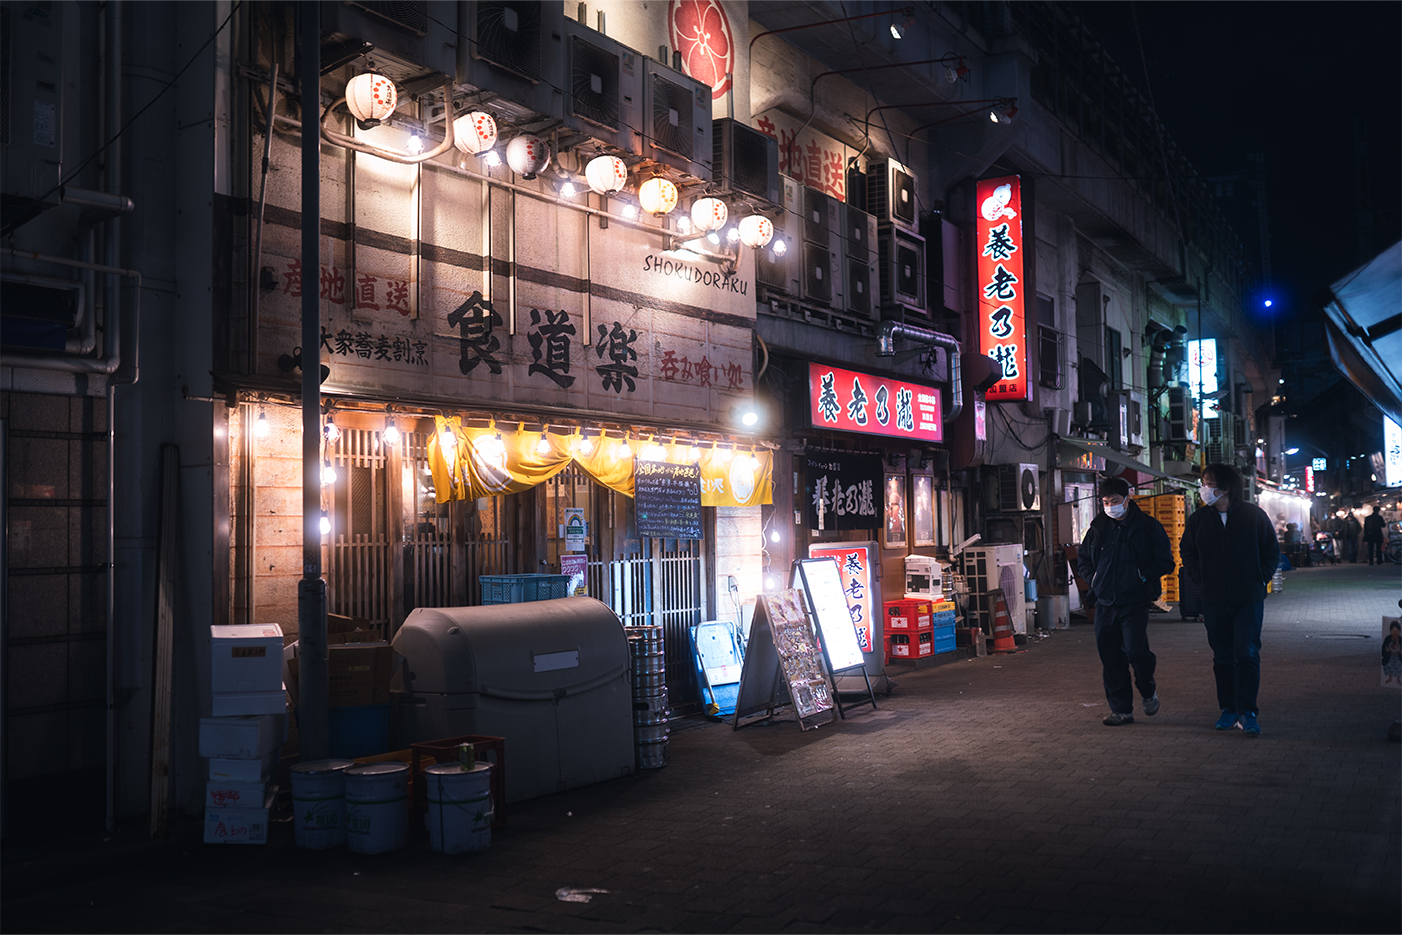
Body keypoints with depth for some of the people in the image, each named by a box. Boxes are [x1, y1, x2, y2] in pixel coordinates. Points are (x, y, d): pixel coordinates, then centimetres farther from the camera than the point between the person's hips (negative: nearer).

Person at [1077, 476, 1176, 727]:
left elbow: (1165, 562, 1)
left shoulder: (1148, 526, 1)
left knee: (1135, 651, -15)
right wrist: (1094, 577, 5)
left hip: (1135, 602, -4)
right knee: (1110, 657, 3)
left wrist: (1142, 576, -10)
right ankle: (1121, 709, 13)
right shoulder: (1098, 528, 11)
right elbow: (1082, 560, 21)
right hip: (1105, 603, 4)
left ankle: (1148, 691, 16)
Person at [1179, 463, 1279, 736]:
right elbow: (1186, 552, 15)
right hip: (1214, 600, 3)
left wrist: (1259, 580, -3)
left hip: (1249, 598, -3)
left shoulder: (1254, 515, -3)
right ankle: (1228, 709, 18)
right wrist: (1201, 581, 5)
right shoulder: (1198, 519, 3)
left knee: (1247, 654, -9)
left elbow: (1272, 552, 6)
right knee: (1223, 657, 8)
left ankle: (1247, 712, -7)